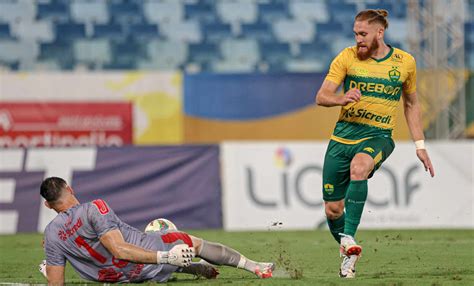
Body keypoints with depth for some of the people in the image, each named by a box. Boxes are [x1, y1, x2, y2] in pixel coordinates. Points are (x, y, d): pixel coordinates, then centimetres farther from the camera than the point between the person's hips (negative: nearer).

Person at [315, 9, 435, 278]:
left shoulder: (405, 62, 3)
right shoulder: (347, 57, 0)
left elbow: (411, 104, 17)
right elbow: (321, 97, -5)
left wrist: (420, 145, 12)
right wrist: (341, 99, -27)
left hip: (378, 137, -2)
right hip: (343, 135, 2)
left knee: (359, 166, -37)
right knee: (333, 210, 2)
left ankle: (349, 237, -38)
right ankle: (348, 255, 29)